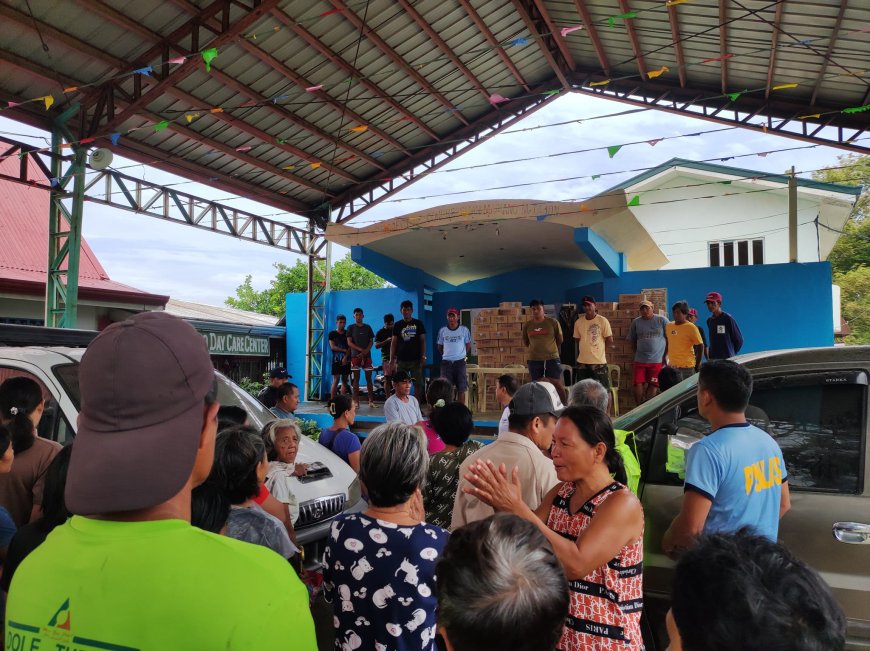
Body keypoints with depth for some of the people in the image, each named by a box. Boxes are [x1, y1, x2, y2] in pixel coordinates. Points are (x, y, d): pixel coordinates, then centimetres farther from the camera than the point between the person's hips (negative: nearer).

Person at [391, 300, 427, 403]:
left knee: (418, 384, -2)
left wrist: (423, 357, -5)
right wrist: (391, 359, 0)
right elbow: (393, 343, 7)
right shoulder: (397, 325, 8)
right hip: (401, 360, 1)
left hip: (415, 360, -1)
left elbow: (423, 341, 3)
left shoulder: (418, 324, 4)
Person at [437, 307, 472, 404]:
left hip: (460, 362, -1)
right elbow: (440, 347, 13)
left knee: (461, 389, 2)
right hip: (446, 363, 1)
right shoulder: (442, 331, 1)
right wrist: (445, 356, 12)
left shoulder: (464, 330, -1)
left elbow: (468, 345, 10)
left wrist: (463, 355, 11)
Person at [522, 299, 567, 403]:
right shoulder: (527, 325, 2)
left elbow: (560, 340, 8)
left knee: (557, 384, 0)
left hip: (552, 358, -2)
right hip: (534, 360, 2)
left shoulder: (553, 322, -4)